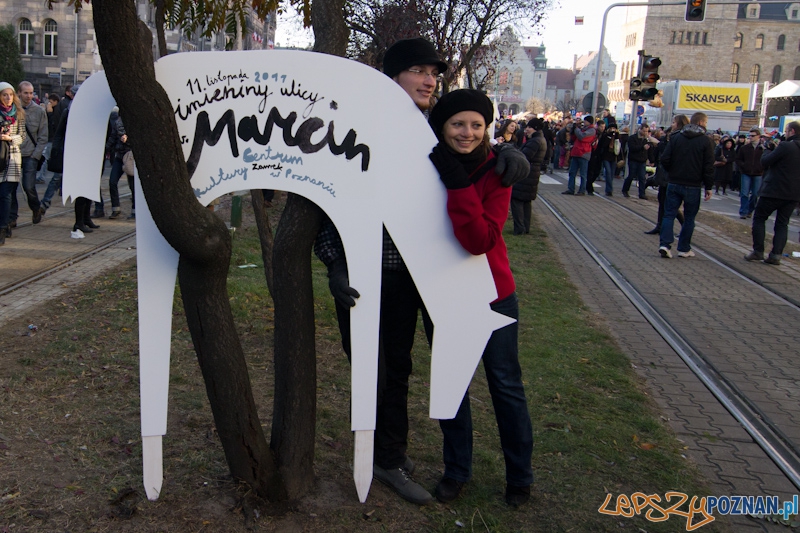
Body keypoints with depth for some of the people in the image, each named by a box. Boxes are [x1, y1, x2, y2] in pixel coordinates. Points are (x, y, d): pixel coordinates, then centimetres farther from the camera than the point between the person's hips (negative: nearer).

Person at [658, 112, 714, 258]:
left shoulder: (676, 137, 3)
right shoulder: (706, 141, -5)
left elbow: (665, 159, -3)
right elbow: (709, 167, -7)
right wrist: (708, 187, -1)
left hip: (674, 184, 2)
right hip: (693, 186, -2)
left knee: (669, 214, 5)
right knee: (689, 218, 9)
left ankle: (665, 244, -10)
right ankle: (684, 249, 13)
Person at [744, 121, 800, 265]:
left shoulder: (785, 146, -16)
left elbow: (765, 162, -12)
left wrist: (769, 150, 6)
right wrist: (775, 150, 12)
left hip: (775, 191, -7)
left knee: (759, 218, 6)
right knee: (782, 223, 10)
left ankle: (758, 251, 3)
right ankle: (776, 255, 5)